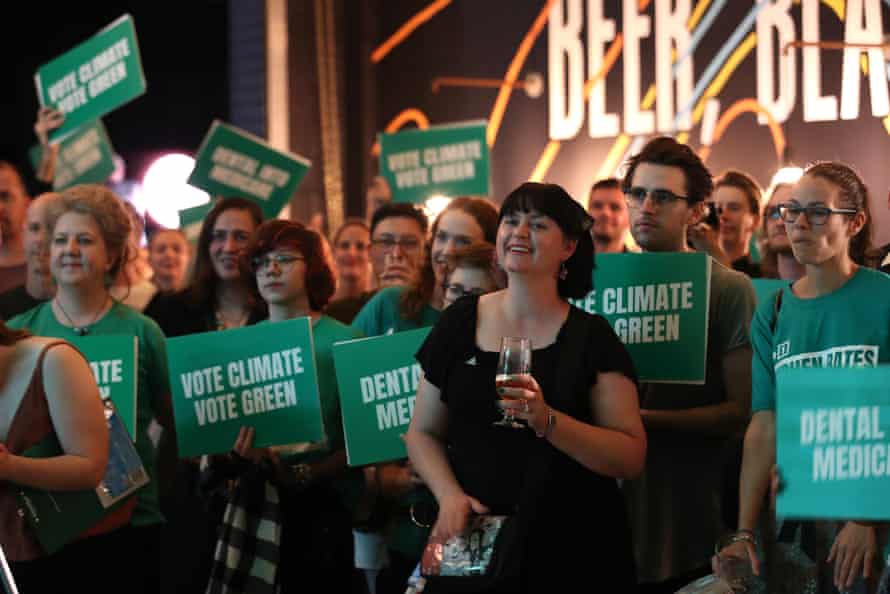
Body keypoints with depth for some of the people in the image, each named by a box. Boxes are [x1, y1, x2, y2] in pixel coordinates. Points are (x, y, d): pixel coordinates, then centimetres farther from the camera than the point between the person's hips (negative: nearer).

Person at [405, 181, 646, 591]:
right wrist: (450, 495, -9)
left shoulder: (592, 337, -5)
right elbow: (423, 433, 9)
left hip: (574, 551, -2)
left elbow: (631, 458, -11)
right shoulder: (460, 322, 3)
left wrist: (546, 421, -24)